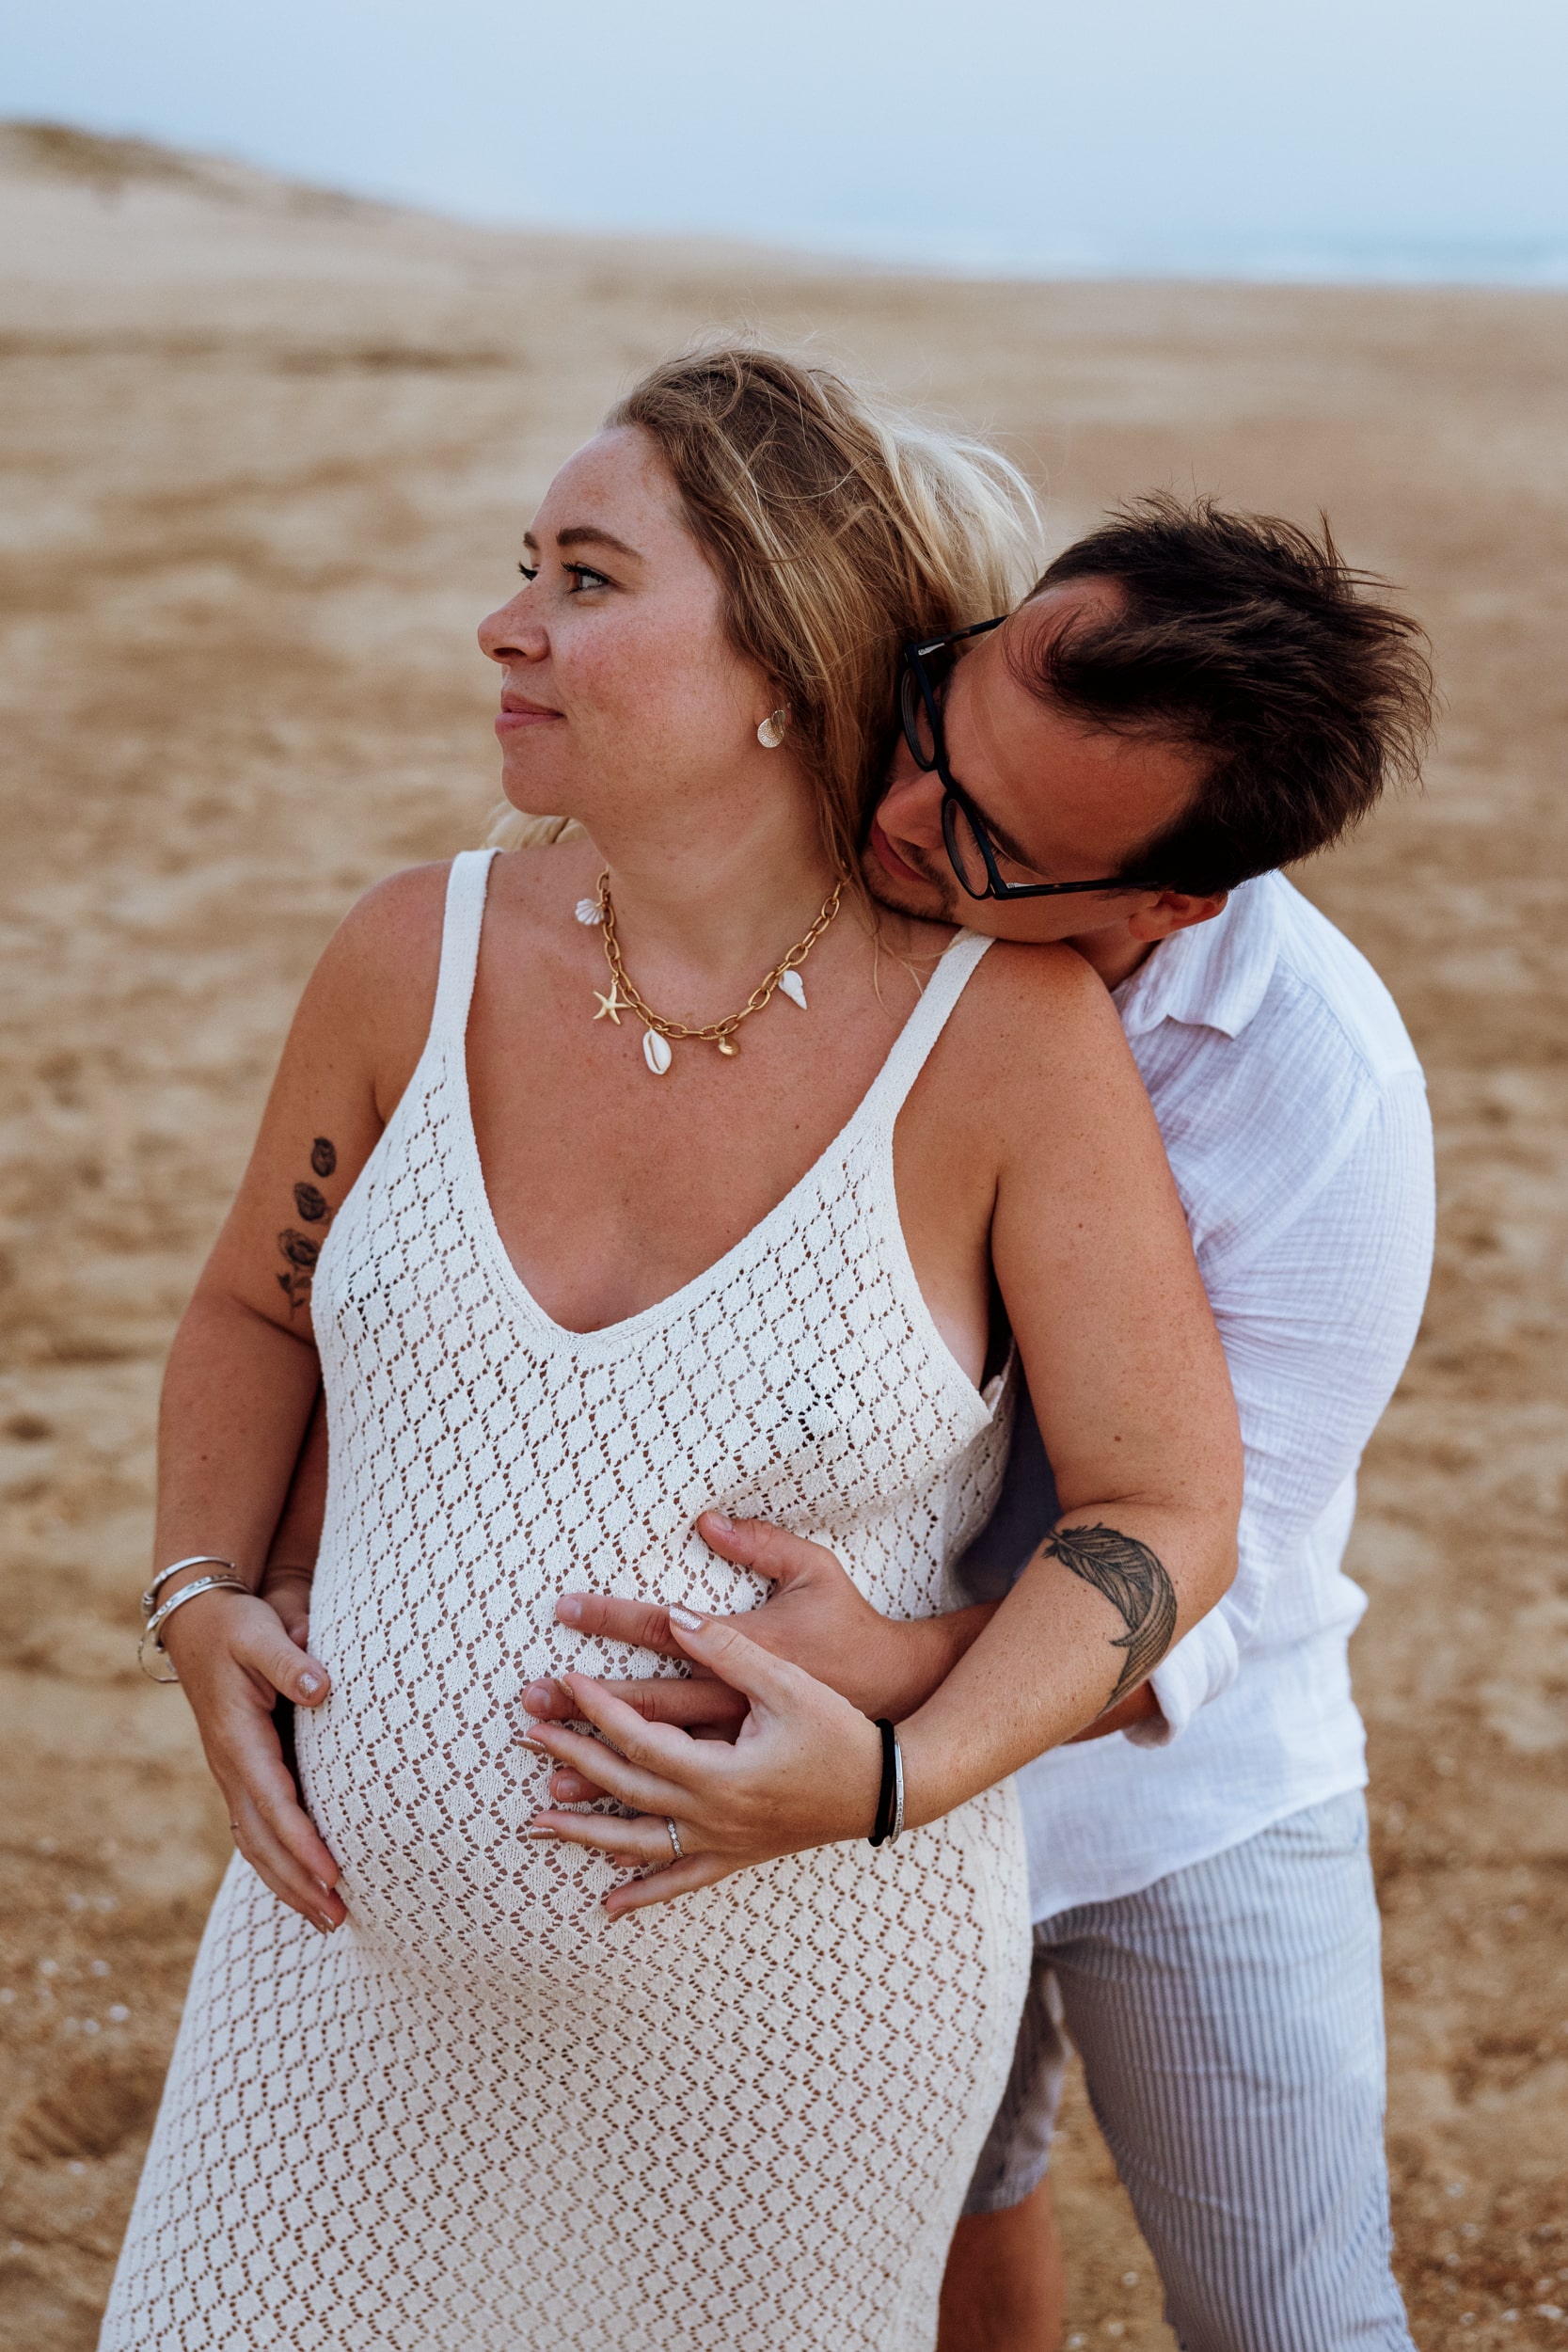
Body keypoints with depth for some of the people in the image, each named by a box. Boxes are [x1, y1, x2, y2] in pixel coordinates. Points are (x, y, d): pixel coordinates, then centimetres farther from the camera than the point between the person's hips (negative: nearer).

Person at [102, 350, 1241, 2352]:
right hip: (373, 1937, 3)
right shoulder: (420, 958, -9)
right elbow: (257, 1307, 8)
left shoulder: (1006, 1031, -19)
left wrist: (896, 1777, -26)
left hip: (796, 1984, -3)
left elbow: (1167, 1511, -12)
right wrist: (201, 1605, -8)